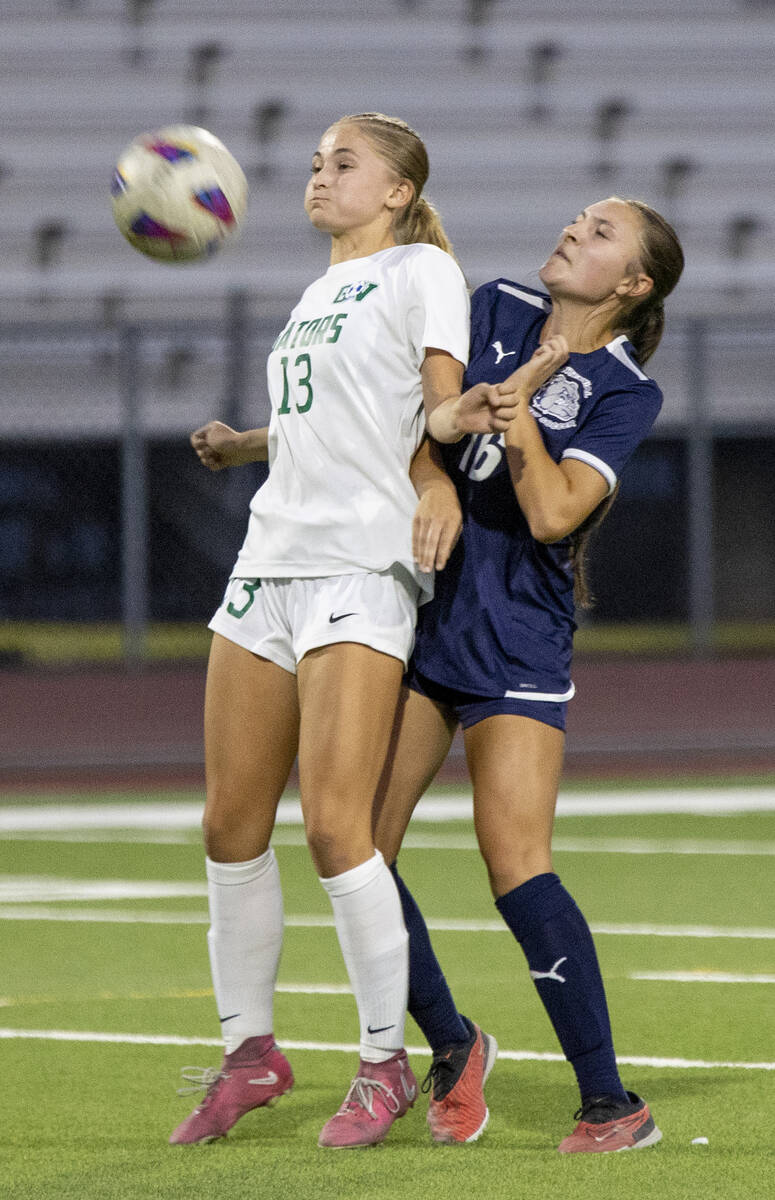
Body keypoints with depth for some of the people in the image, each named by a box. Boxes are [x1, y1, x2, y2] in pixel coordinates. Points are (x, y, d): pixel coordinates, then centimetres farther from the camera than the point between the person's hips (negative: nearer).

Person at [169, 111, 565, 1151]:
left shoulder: (421, 269, 1)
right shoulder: (319, 293, 22)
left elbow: (438, 404, -4)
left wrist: (456, 417, -21)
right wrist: (243, 443, 33)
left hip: (362, 566, -8)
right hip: (270, 557, 8)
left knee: (334, 826, -15)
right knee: (233, 824, 6)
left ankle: (386, 1064, -4)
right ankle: (251, 1053, 18)